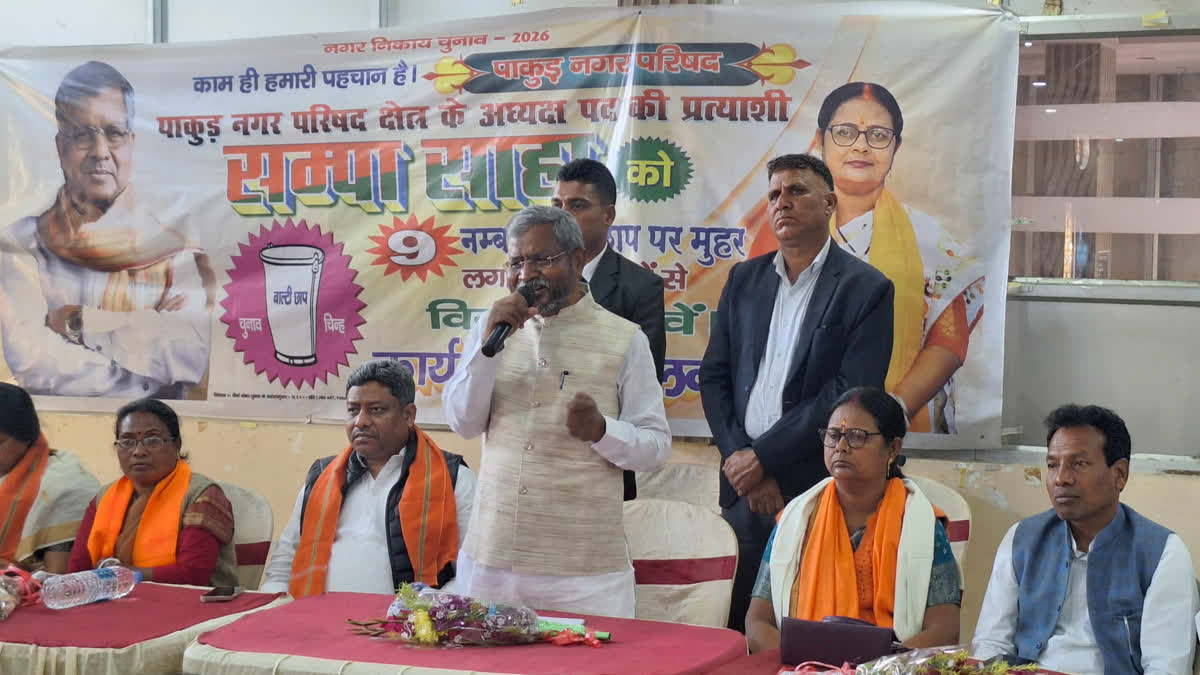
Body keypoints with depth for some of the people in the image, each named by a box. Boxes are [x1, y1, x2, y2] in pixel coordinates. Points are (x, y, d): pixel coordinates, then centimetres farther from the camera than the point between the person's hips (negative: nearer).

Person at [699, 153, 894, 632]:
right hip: (745, 486, 4)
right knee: (740, 628, 6)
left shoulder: (866, 289, -3)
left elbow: (851, 393, -11)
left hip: (817, 487, -4)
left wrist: (762, 457, -12)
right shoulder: (744, 279, 13)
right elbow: (714, 377, 10)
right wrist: (740, 461, -3)